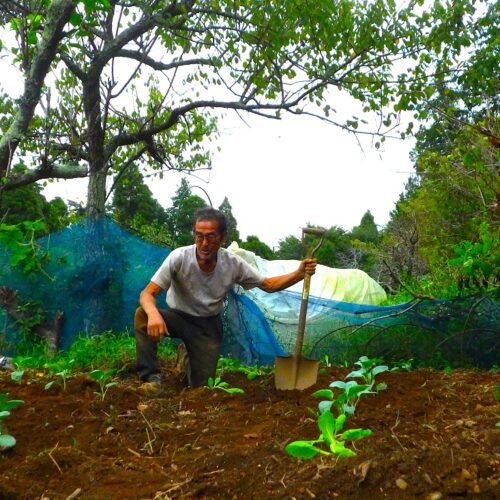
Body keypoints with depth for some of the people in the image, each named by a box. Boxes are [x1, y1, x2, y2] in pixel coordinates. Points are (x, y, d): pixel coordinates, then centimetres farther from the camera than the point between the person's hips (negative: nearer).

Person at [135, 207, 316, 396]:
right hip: (178, 317, -2)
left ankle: (188, 353, 36)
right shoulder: (179, 257, -26)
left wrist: (299, 274, -22)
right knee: (142, 314, -32)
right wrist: (153, 313, -51)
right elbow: (147, 294, -27)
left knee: (200, 383, 3)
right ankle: (152, 377, -18)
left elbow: (268, 285, -5)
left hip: (209, 324, 2)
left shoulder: (233, 264, -17)